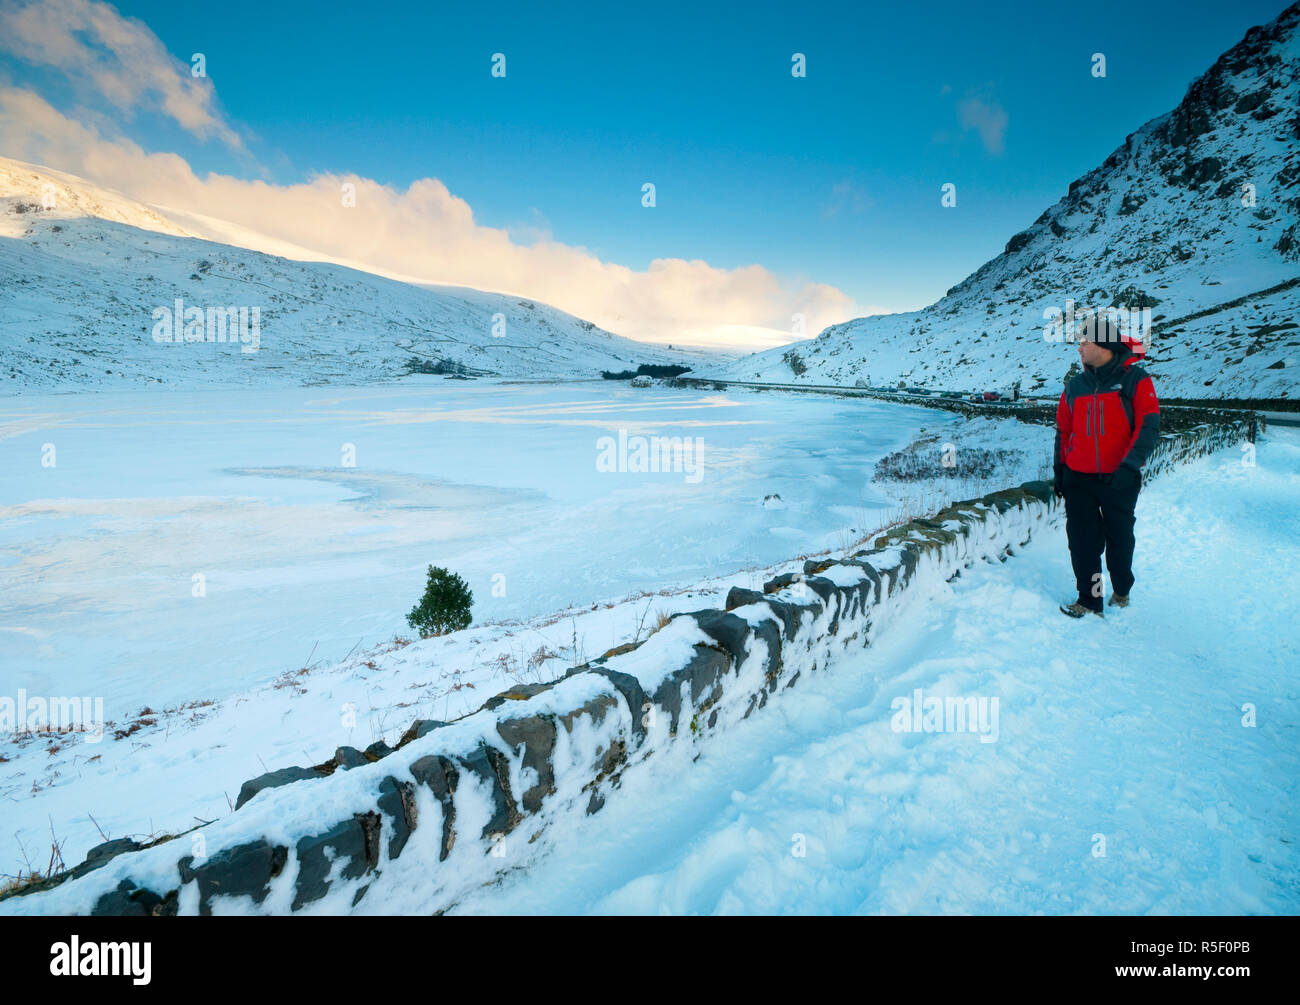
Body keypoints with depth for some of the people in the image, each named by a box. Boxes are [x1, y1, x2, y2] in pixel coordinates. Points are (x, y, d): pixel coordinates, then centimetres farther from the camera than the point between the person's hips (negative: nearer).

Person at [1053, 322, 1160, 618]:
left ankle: (1121, 592, 33)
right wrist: (1059, 470, 12)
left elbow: (1149, 426, -10)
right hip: (1078, 479, 3)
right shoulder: (1074, 385, 8)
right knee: (1082, 540, 0)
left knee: (1120, 538, 11)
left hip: (1120, 479, -3)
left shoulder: (1135, 379, -4)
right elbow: (1063, 430, 15)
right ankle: (1089, 601, 9)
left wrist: (1129, 465, -20)